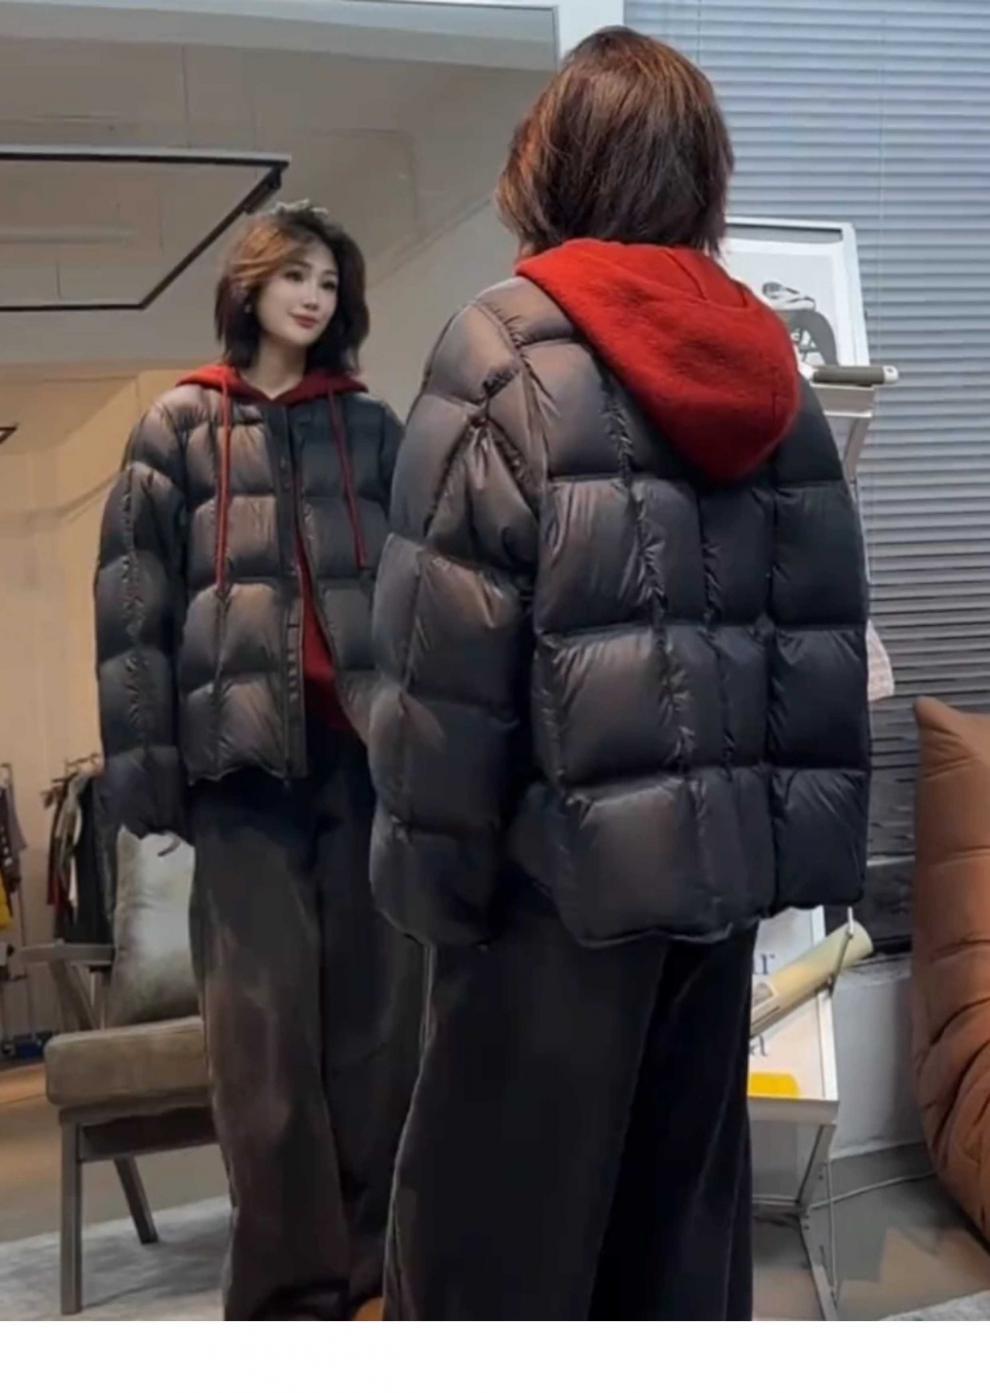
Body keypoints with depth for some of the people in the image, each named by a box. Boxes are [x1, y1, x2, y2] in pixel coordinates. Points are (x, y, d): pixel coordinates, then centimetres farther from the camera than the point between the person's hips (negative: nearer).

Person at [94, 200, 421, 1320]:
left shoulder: (371, 426, 18)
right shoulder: (179, 427, 12)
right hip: (244, 746, -2)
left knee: (379, 1008, 2)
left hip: (372, 738, 2)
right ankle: (293, 1285, 1)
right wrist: (142, 757, -6)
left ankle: (381, 1259, 12)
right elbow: (131, 601, 4)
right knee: (264, 1026, -6)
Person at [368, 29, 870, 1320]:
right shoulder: (771, 367, 8)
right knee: (683, 1220, 17)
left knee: (494, 1233, 5)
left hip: (571, 861, -6)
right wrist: (808, 845, 14)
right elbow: (831, 636, 8)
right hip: (733, 857, 6)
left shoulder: (506, 351, -8)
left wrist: (435, 879, -5)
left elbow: (445, 653, -13)